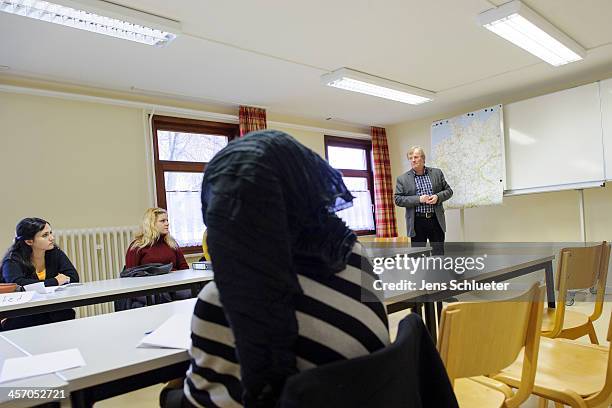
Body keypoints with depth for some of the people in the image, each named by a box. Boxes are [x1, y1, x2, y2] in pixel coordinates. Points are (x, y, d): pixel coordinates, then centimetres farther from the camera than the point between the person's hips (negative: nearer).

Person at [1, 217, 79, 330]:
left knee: (67, 314, -27)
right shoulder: (13, 260, -11)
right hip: (18, 319, -3)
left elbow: (74, 277, -7)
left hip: (48, 313, 3)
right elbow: (18, 284, -30)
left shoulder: (55, 253, 1)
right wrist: (54, 282, -24)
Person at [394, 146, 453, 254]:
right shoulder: (402, 179, 1)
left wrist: (438, 197, -10)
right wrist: (418, 199, -16)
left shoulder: (437, 173, 8)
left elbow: (448, 191, 11)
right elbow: (398, 200, -5)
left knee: (439, 253, 8)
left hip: (436, 220, 2)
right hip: (417, 222, -1)